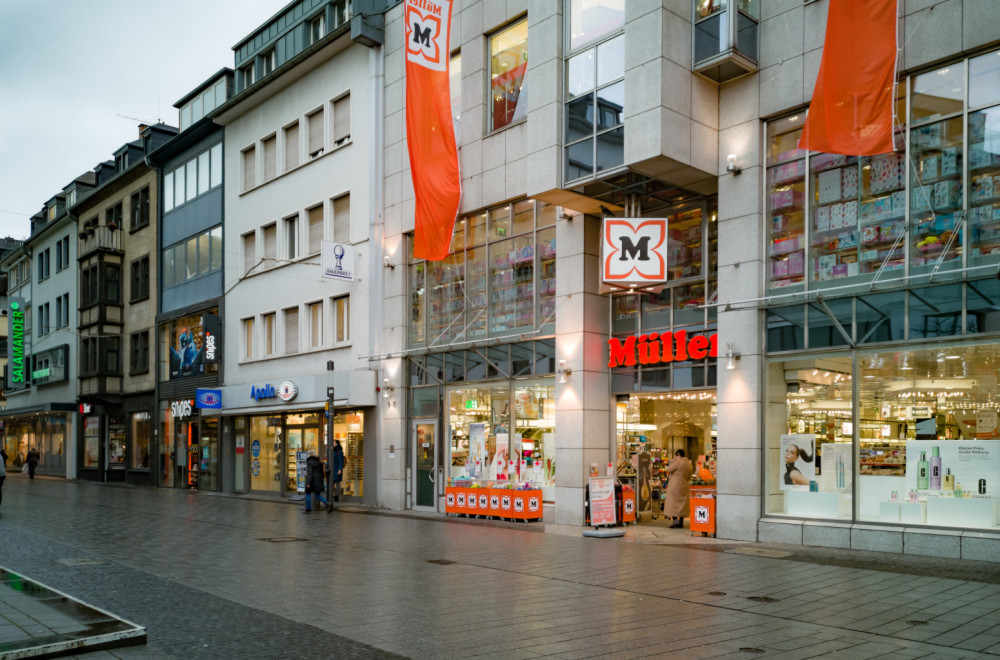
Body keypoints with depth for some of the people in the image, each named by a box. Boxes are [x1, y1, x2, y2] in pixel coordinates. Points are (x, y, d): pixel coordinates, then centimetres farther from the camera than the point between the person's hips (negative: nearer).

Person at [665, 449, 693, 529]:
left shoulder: (678, 462, -14)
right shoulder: (689, 464, 11)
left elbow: (669, 469, -9)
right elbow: (689, 477, 17)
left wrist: (672, 461, 2)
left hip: (675, 486, -7)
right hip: (685, 486, 7)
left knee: (672, 503, -2)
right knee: (682, 503, 11)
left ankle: (675, 519, -15)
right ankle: (681, 522, 12)